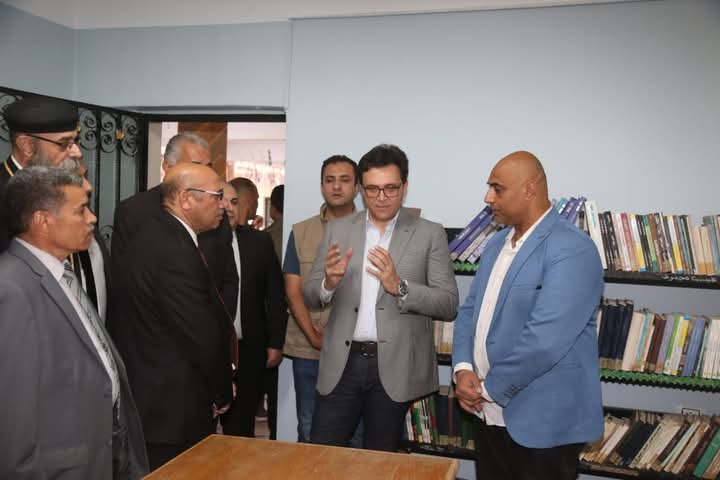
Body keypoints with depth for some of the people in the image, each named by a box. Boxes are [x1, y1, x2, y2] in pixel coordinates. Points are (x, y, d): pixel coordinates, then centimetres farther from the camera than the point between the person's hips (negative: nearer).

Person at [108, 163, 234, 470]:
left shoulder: (158, 236, 8)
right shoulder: (174, 251, -23)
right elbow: (203, 334, -21)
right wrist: (222, 394, -4)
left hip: (156, 398, 10)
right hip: (171, 408, -10)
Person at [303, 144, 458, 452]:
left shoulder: (430, 234, -2)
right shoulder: (337, 230, 5)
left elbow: (449, 305, -6)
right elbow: (310, 297, 6)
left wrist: (399, 286, -21)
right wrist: (330, 281, -16)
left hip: (394, 367, -1)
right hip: (342, 364, 2)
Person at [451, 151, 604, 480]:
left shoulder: (572, 250, -18)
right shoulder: (497, 244, 10)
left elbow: (544, 340, -26)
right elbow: (470, 310, 11)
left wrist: (488, 388, -15)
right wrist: (463, 369, -6)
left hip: (543, 423, -7)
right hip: (489, 414, 7)